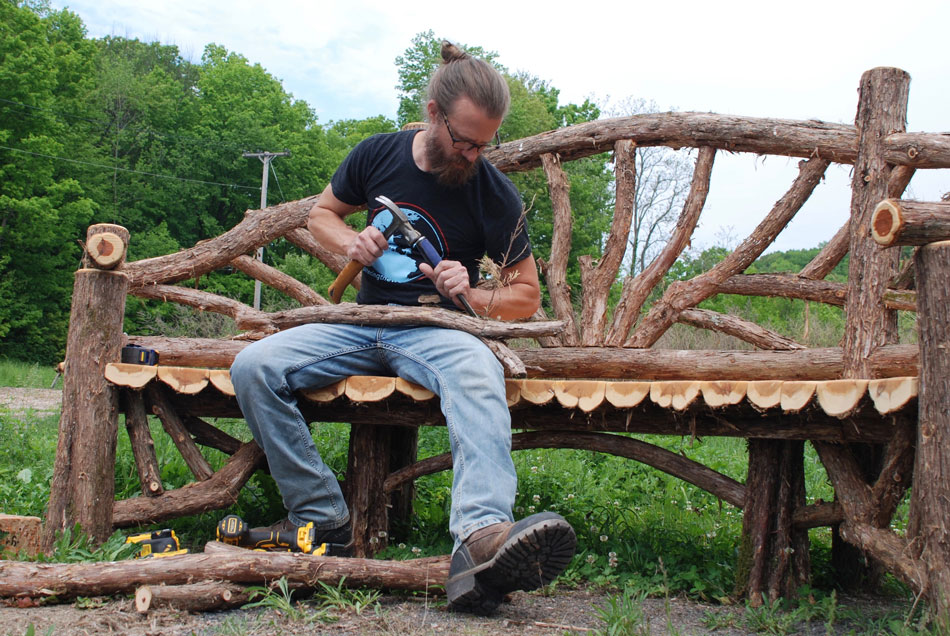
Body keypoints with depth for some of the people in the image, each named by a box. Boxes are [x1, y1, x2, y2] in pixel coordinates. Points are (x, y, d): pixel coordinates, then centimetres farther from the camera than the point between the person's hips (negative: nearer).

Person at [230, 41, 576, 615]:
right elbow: (322, 213, 18)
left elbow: (527, 295, 3)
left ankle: (482, 539, -61)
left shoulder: (495, 194, -5)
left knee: (478, 371, -40)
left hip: (436, 330, -3)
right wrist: (351, 241, -5)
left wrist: (471, 296, -17)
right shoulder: (379, 153, 1)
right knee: (254, 366, -23)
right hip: (363, 323, 3)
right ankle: (322, 516, -18)